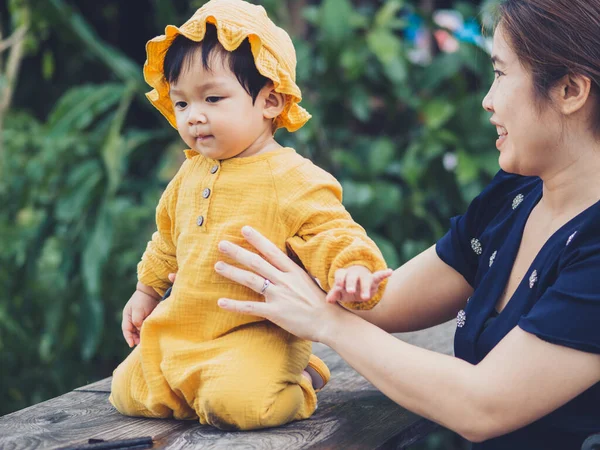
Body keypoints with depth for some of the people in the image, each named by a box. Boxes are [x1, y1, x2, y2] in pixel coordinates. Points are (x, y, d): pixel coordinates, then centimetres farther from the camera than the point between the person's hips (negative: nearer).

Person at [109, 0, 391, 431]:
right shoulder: (191, 174, 8)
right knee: (127, 392, 4)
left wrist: (353, 269, -40)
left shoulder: (296, 180, -15)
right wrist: (147, 289, 31)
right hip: (183, 329, 7)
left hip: (258, 334, -7)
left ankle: (295, 386, 4)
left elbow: (332, 234, -19)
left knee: (233, 401, -31)